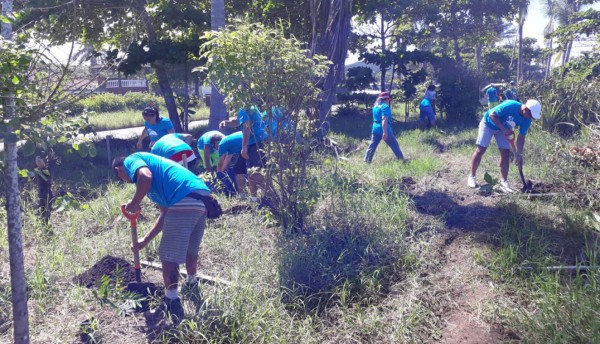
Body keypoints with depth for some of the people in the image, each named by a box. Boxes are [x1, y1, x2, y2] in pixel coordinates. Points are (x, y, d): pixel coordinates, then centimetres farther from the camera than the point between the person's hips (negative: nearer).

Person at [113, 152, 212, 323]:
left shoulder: (131, 160, 13)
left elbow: (146, 176, -15)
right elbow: (166, 214, 34)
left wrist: (134, 204, 1)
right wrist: (145, 240, 39)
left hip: (184, 201, -9)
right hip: (202, 200, 9)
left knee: (169, 256, 2)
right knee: (190, 249, 30)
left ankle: (172, 304, 9)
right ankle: (192, 282, 52)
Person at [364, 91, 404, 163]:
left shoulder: (375, 107, 14)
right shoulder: (385, 107, -12)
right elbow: (384, 120, -21)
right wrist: (385, 132, -26)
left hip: (375, 129, 7)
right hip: (384, 130, -7)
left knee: (372, 146, 8)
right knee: (395, 145, 5)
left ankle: (366, 161, 5)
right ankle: (401, 159, 12)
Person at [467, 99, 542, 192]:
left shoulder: (526, 120, -17)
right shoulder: (510, 106, -37)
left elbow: (521, 137, -10)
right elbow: (492, 115, -31)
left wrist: (519, 154, -16)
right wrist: (505, 129, -35)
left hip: (503, 129, 6)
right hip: (488, 123, -5)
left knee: (505, 153, -2)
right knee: (480, 150, -5)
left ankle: (504, 181, 5)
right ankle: (472, 176, 8)